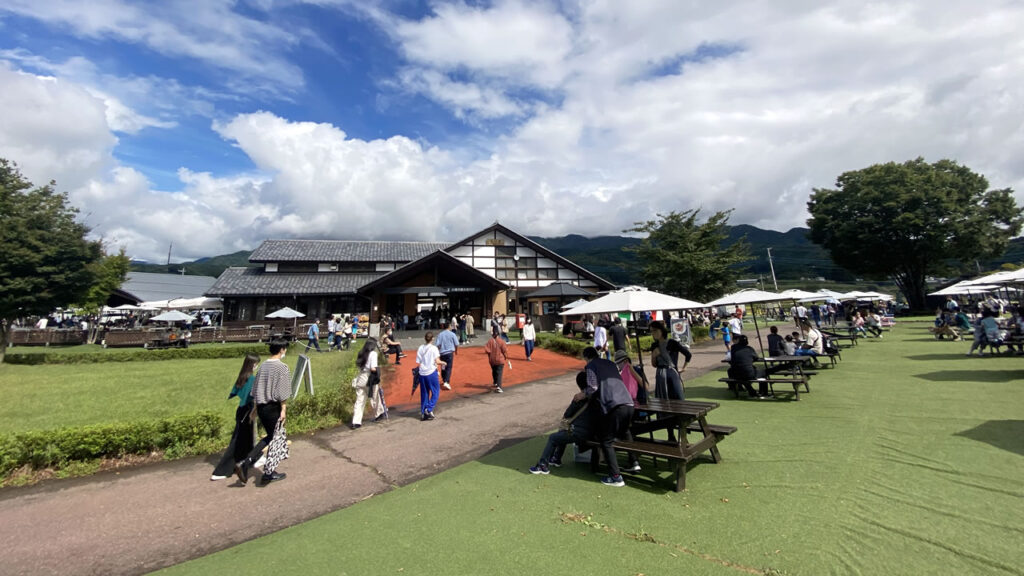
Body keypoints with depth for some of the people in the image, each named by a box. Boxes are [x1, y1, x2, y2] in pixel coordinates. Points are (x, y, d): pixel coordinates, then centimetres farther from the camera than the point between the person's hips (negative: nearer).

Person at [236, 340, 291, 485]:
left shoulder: (263, 365, 7)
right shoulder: (282, 367, -14)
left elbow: (256, 388, 13)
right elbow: (282, 392, -16)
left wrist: (256, 407, 21)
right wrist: (284, 409, -11)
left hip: (261, 406, 7)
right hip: (274, 408, -7)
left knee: (270, 437, 20)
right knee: (275, 439, 7)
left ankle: (246, 462, 6)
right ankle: (268, 473, 14)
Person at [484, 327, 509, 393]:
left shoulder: (490, 341, -7)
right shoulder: (501, 341, -12)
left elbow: (486, 349, -13)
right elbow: (505, 350, -11)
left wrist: (491, 353, 4)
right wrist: (506, 357, 5)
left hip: (492, 360, 3)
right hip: (500, 360, -3)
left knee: (494, 372, 24)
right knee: (499, 373, -3)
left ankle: (495, 383, 42)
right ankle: (498, 386, -15)